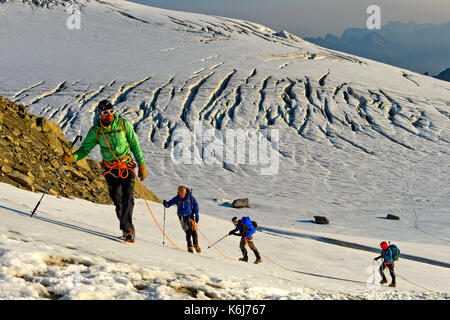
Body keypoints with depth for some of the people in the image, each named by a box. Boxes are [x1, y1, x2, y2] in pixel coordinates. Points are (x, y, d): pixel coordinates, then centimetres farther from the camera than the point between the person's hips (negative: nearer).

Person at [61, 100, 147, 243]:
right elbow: (84, 149, -1)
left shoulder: (123, 124, -5)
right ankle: (129, 229, 12)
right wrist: (72, 157, -22)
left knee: (127, 198, -17)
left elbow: (135, 145, 2)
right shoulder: (95, 130, -2)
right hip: (110, 170, 2)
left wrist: (142, 165, 2)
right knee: (118, 201, 0)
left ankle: (126, 228, -19)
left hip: (127, 167, -1)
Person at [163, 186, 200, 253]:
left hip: (190, 216, 0)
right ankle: (189, 247, 4)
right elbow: (169, 204, -4)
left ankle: (196, 245, 10)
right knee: (187, 232, -7)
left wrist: (197, 216, -6)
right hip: (182, 217, 0)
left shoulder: (190, 197, -10)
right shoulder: (177, 199, -8)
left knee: (193, 231, -8)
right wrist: (166, 204, -28)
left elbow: (195, 205, -3)